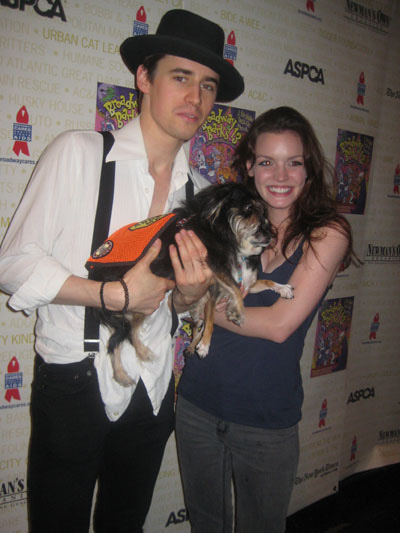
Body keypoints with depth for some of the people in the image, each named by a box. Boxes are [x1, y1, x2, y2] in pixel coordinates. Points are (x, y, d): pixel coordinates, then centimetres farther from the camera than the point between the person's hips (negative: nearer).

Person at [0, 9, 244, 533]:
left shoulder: (200, 190, 5)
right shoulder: (78, 153, -11)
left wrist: (189, 293, -12)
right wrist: (118, 294, -19)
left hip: (154, 391, 5)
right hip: (74, 385, -4)